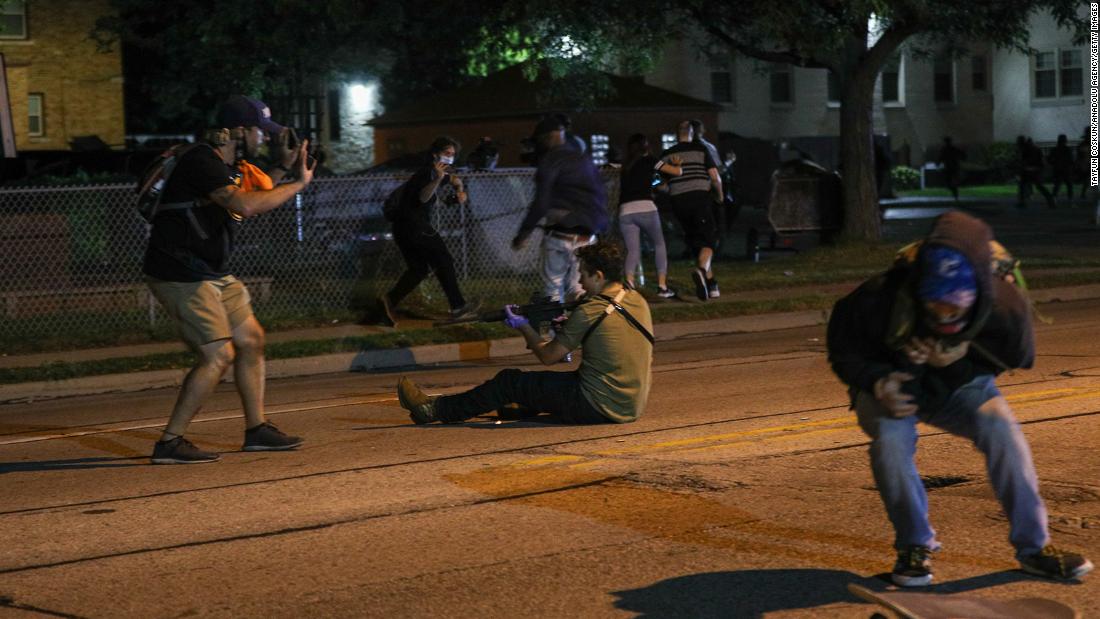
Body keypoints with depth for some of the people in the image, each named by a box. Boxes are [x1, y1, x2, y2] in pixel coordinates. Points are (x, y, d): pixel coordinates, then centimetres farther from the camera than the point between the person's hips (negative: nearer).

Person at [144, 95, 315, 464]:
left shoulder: (234, 166, 12)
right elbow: (246, 205, -34)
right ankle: (169, 443, -7)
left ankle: (256, 430, 22)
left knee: (251, 340, 12)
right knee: (218, 356, -13)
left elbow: (261, 192, 27)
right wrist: (298, 184, -26)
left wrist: (283, 168, 10)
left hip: (212, 273, 11)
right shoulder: (202, 163, -20)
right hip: (181, 276, -11)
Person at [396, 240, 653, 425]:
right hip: (633, 408, 7)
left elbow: (548, 356, -7)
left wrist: (524, 327, 11)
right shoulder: (639, 302, 6)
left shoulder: (589, 312, -16)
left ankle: (433, 410, 12)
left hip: (597, 408, -7)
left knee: (508, 382, 3)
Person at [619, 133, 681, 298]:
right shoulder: (648, 160, 9)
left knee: (633, 251, 3)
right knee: (659, 245, 15)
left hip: (625, 211, 3)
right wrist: (677, 165, 33)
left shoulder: (625, 167, 23)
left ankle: (629, 282, -25)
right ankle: (662, 286, 6)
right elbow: (677, 172, 9)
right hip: (646, 209, -3)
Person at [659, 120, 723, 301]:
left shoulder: (666, 155, 9)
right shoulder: (701, 150, 3)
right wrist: (719, 195, 15)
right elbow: (715, 177, -1)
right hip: (700, 197, -3)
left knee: (696, 243, 13)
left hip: (678, 201, 3)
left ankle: (711, 285, 15)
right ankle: (701, 270, -36)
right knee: (708, 241, -4)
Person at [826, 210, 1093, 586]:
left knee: (1002, 428, -24)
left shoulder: (1005, 308, -30)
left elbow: (1018, 357, -8)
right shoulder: (881, 299, -35)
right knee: (891, 438, -32)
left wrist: (964, 355, -26)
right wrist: (877, 381, -33)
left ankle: (1032, 545, -8)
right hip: (891, 386, -2)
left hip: (960, 386, 2)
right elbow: (842, 347, -14)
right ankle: (915, 544, -9)